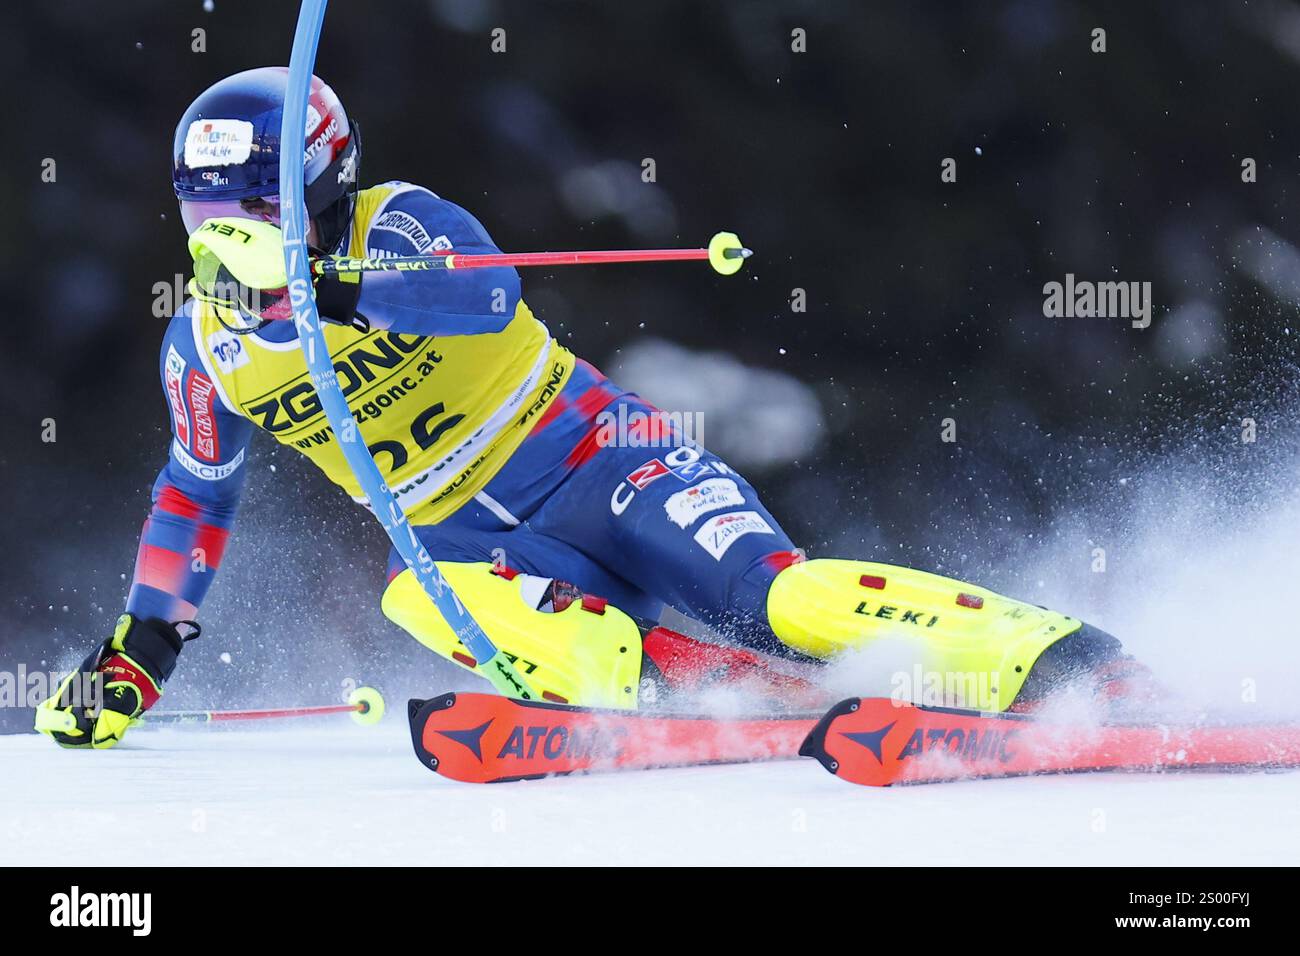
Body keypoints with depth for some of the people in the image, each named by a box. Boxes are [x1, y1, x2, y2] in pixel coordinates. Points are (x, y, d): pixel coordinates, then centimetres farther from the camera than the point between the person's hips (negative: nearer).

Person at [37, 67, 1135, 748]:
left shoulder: (398, 222, -10)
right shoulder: (203, 348, 7)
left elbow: (489, 297, -32)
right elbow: (195, 493, 23)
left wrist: (340, 280, -45)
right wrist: (138, 651, 23)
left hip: (591, 456, -4)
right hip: (468, 537, 4)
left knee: (774, 593, -26)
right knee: (416, 592, -32)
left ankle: (1058, 660, -29)